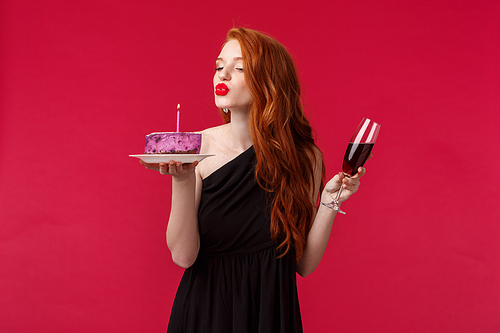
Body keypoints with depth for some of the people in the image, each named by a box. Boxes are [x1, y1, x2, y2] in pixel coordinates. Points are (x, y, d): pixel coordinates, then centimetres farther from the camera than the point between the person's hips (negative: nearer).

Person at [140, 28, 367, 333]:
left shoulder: (304, 158, -8)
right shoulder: (197, 147, -9)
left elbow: (304, 264, -5)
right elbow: (183, 255, -15)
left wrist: (329, 203, -18)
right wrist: (183, 180, -26)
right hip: (205, 308, 0)